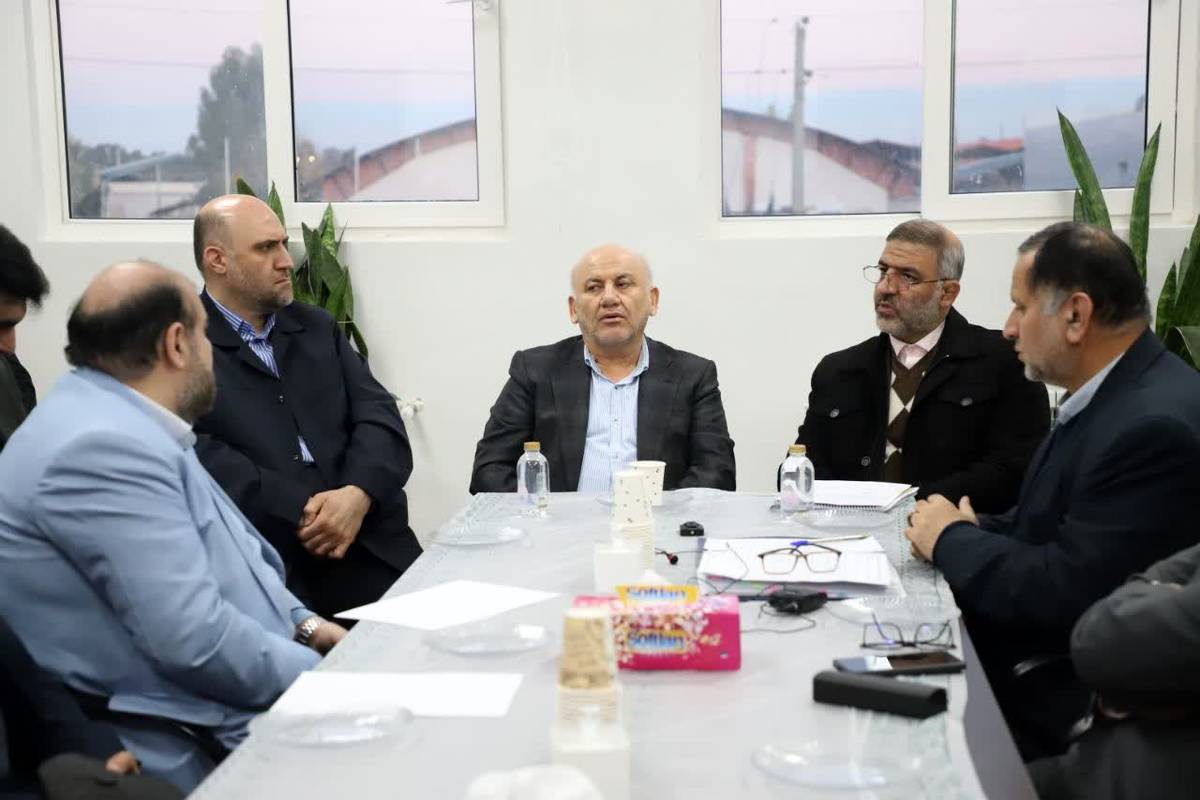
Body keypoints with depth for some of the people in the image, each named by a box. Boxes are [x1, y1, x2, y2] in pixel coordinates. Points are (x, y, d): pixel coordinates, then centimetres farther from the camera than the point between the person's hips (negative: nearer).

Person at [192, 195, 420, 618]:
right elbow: (198, 454, -11)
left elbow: (380, 418, 9)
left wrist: (358, 495, -10)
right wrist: (303, 514, -16)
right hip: (265, 563, -5)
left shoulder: (317, 327, 19)